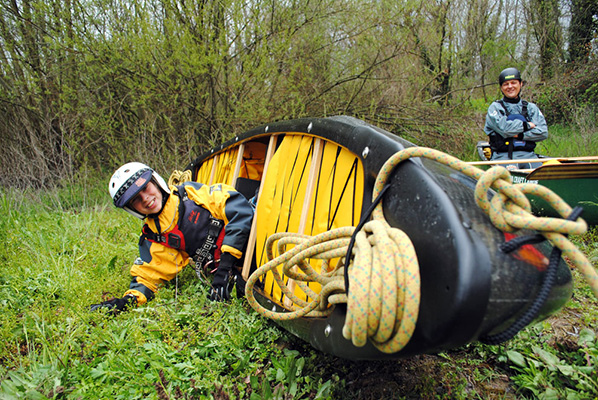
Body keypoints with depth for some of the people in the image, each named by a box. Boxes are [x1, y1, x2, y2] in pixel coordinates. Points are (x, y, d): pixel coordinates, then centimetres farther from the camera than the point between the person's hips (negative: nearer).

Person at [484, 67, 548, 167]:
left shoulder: (531, 108, 19)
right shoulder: (495, 107, 9)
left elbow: (543, 132, 6)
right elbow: (504, 128, -9)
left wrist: (520, 135, -6)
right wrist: (526, 125, 3)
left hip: (527, 155, 3)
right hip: (502, 155, -3)